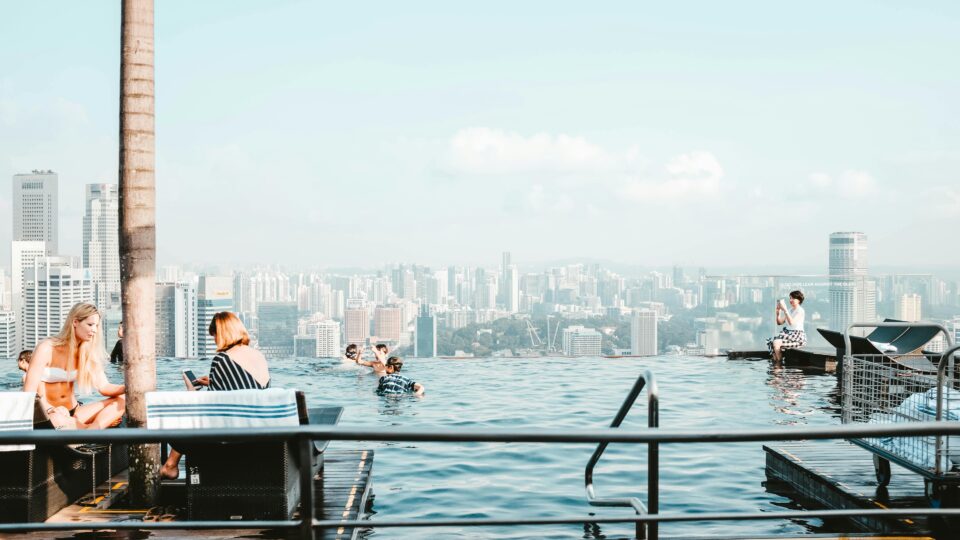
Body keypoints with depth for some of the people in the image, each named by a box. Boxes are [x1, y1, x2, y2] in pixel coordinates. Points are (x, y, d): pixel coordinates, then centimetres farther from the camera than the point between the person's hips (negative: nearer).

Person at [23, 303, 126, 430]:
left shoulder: (87, 352, 6)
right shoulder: (47, 349, -11)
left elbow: (104, 387, -2)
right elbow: (29, 393, -17)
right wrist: (51, 410, -35)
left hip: (74, 412, 6)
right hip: (47, 415, -6)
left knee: (122, 401, -15)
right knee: (60, 421, -43)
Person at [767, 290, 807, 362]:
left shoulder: (800, 310, -8)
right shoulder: (789, 310, 14)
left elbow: (791, 322, -22)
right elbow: (779, 323, 13)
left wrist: (785, 310, -23)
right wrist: (778, 312, 0)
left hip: (797, 335, -8)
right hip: (787, 332, 8)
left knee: (776, 342, -28)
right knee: (771, 341, -16)